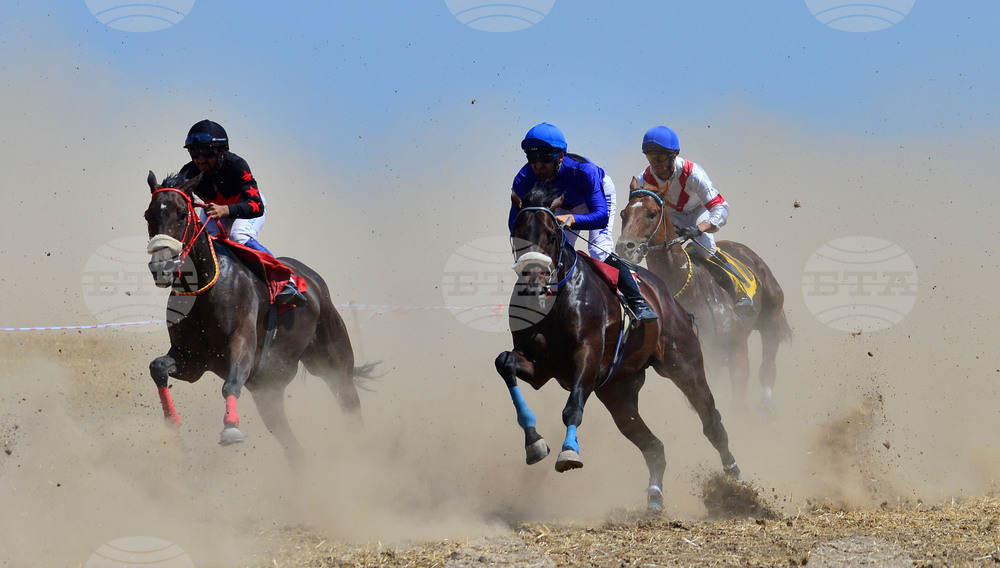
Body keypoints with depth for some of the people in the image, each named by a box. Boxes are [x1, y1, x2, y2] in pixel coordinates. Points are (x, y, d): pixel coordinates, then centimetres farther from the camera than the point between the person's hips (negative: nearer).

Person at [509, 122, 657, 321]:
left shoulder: (583, 170, -44)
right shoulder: (525, 178, -33)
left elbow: (602, 216, -49)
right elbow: (514, 221, -32)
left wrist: (571, 220, -68)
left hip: (599, 191, -4)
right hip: (565, 205, 4)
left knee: (600, 251, -21)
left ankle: (638, 303, -14)